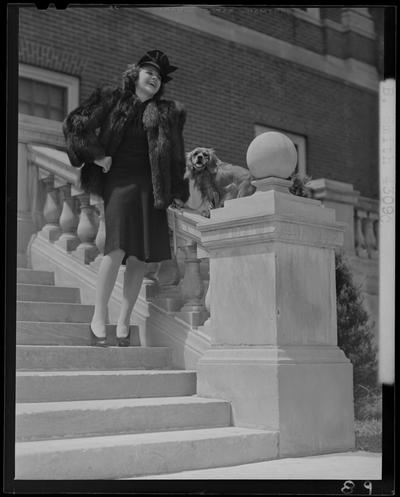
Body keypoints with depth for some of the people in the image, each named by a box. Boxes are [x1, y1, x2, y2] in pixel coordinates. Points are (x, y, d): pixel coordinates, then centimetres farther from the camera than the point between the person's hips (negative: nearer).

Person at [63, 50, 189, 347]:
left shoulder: (168, 113, 14)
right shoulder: (111, 100, 8)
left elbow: (176, 155, 17)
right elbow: (75, 124, 6)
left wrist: (179, 193, 12)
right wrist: (96, 156, -3)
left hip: (149, 187, 3)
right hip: (119, 181, -3)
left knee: (140, 255, -2)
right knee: (118, 248, -18)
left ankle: (124, 322, 7)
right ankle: (99, 317, -9)